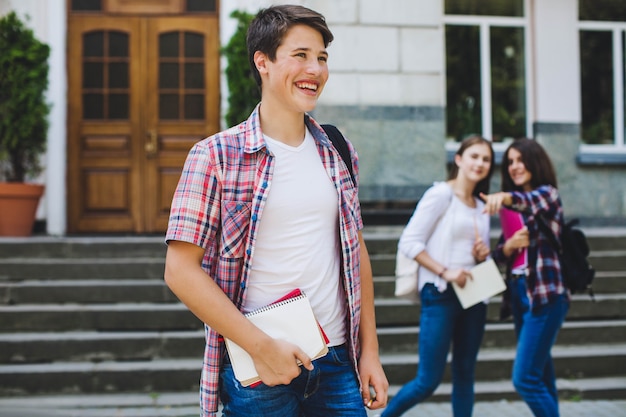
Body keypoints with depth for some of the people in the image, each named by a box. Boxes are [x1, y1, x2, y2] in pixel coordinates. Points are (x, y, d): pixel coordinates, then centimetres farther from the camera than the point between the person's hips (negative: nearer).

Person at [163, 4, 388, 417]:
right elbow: (181, 269, -10)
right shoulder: (216, 155, -7)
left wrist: (370, 350, 8)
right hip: (255, 366, -4)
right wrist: (261, 345, -14)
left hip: (338, 362, 4)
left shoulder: (338, 154, 8)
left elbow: (356, 253, 13)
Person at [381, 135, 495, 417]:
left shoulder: (481, 206, 15)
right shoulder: (441, 194, -6)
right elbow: (409, 242, -13)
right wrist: (445, 272, -20)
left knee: (465, 375, 9)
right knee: (428, 381, -5)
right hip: (441, 295, -7)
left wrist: (483, 255, 1)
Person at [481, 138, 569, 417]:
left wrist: (506, 197, -49)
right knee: (541, 377, 12)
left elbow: (531, 201, -28)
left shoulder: (547, 194, -3)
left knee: (525, 379, -12)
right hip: (520, 294, 7)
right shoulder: (513, 209, 17)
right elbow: (499, 255, 13)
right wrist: (509, 247, -10)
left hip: (546, 295, -7)